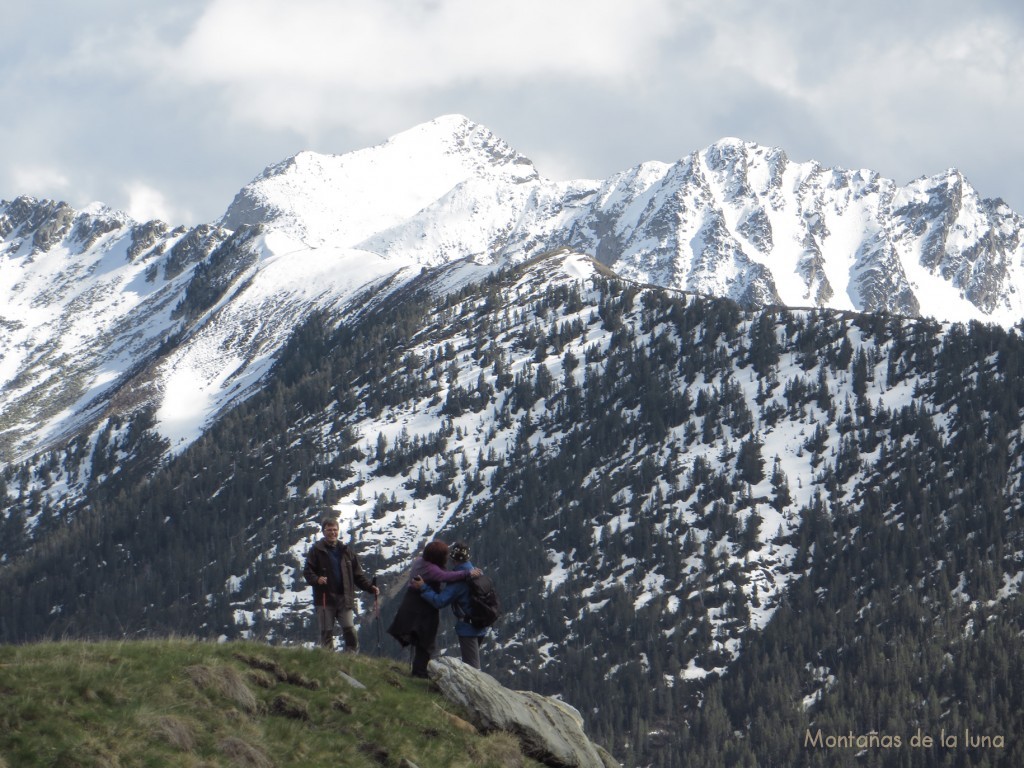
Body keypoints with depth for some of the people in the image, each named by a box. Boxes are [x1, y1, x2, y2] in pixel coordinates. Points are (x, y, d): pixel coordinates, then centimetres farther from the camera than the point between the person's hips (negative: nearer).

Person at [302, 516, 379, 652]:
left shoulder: (346, 551, 16)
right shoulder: (316, 550, 7)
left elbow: (358, 575, 16)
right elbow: (307, 571, 0)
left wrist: (370, 587, 2)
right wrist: (316, 579, -22)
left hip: (344, 598, 2)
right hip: (325, 598, -2)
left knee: (350, 630, -9)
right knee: (326, 632, 0)